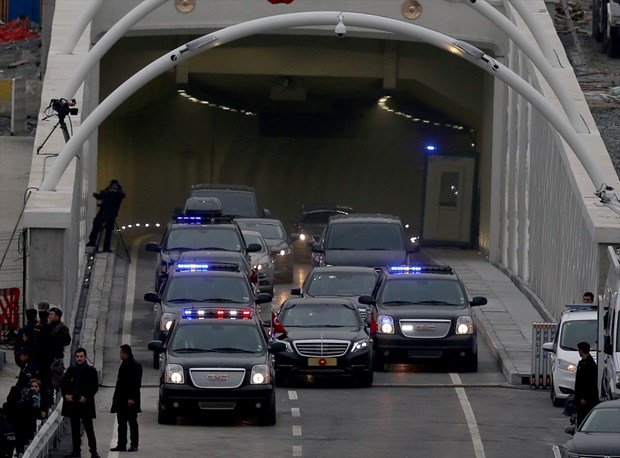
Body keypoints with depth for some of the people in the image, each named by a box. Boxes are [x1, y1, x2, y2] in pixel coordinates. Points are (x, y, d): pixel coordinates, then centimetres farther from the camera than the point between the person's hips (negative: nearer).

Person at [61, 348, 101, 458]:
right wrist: (66, 395, -4)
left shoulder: (91, 370, 0)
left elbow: (95, 387, -3)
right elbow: (63, 383, 13)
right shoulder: (71, 370, 10)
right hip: (72, 403, 4)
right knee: (75, 429, 8)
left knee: (89, 428, -5)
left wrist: (86, 397, -14)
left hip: (85, 403, -4)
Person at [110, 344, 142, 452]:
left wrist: (132, 398, -21)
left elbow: (136, 383, -16)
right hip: (121, 401, 9)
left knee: (132, 423, -2)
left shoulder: (136, 366, -12)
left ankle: (134, 445, 1)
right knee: (122, 423, 10)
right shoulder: (123, 365, 15)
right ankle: (121, 444, 14)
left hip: (130, 400, -9)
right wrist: (116, 398, 15)